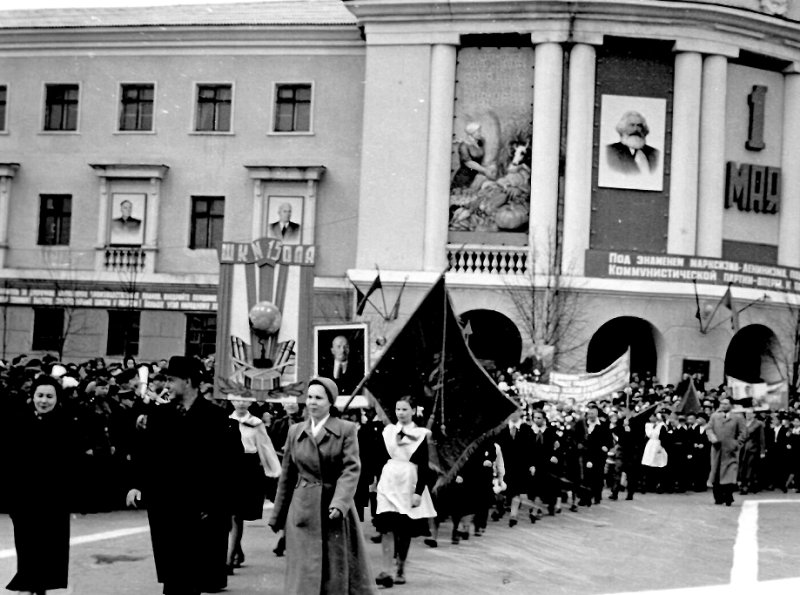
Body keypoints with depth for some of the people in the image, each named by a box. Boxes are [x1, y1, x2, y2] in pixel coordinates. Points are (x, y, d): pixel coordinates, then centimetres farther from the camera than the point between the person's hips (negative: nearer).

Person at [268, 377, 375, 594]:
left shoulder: (346, 429, -2)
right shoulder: (295, 431, 8)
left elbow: (351, 469, -11)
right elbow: (287, 477, 13)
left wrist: (339, 503, -25)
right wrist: (277, 517, 15)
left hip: (335, 508, -2)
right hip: (303, 509, 2)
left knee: (340, 572, 4)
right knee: (304, 572, -1)